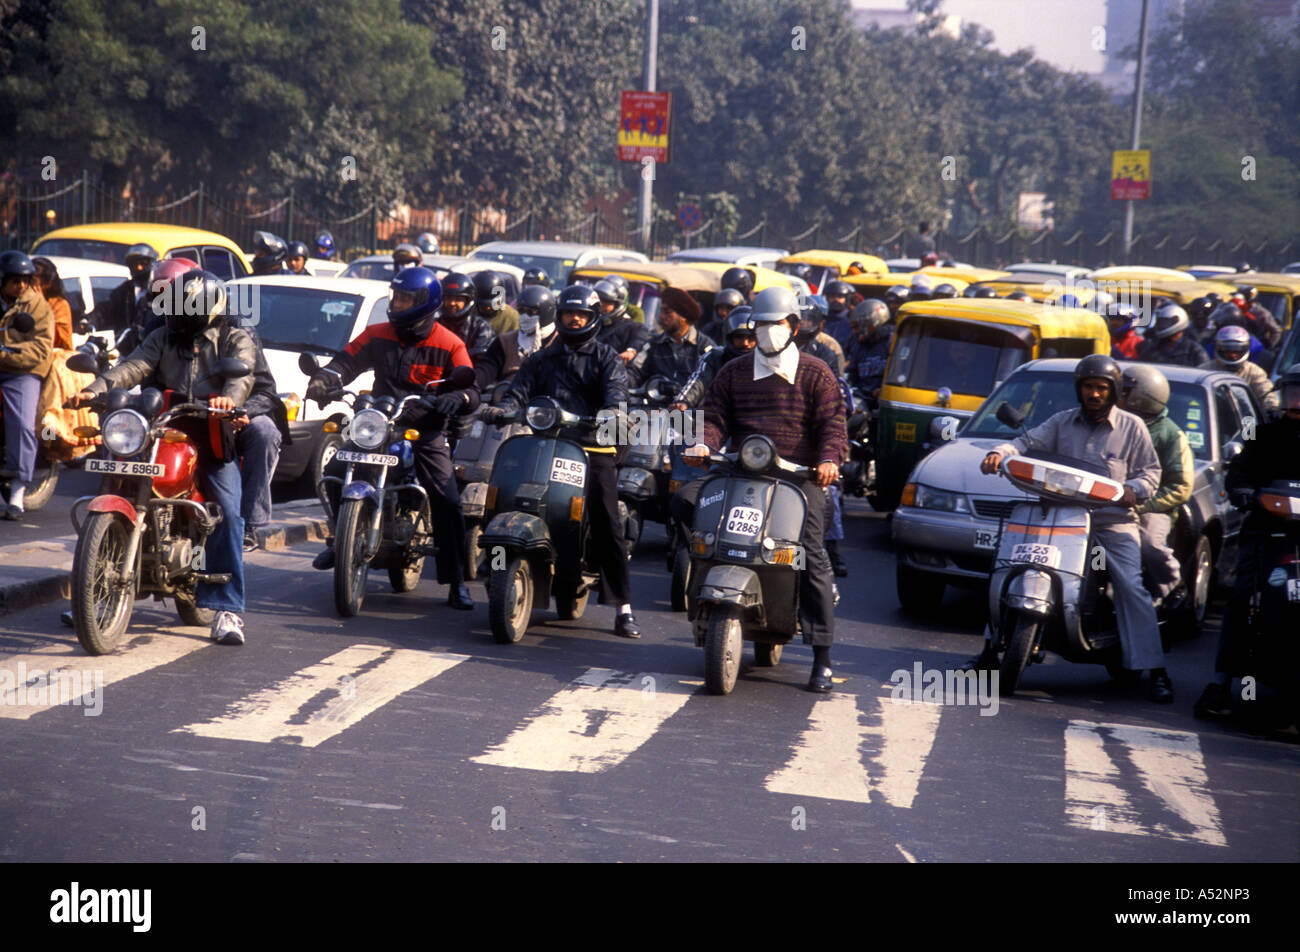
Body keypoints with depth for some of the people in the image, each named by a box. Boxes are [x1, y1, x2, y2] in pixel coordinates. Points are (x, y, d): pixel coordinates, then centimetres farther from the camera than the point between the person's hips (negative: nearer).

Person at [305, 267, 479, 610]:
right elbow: (346, 362, 5)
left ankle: (457, 582, -11)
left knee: (448, 501, -18)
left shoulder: (449, 345, -4)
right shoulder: (378, 335, 6)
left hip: (426, 433, -3)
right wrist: (324, 378, -17)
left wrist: (458, 397, -34)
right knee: (335, 471, -15)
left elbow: (472, 393, -10)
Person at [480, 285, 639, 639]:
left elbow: (616, 390, -7)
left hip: (595, 450, -3)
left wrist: (613, 411, -30)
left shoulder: (606, 358, 12)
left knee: (608, 529, -7)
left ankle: (624, 610, -7)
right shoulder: (542, 359, 22)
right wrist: (501, 409, -13)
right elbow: (521, 390, 9)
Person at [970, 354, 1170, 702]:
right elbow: (1029, 443, 5)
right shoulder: (1062, 422, 14)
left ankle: (1156, 672, -13)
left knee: (1131, 589, -16)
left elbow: (1151, 471, 6)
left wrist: (1134, 490, -15)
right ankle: (992, 649, 5)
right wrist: (1000, 453, -16)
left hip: (1114, 522, -3)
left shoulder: (1132, 427, 7)